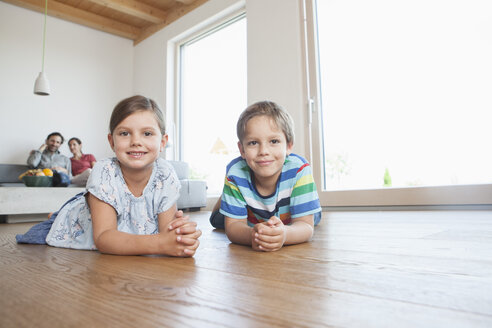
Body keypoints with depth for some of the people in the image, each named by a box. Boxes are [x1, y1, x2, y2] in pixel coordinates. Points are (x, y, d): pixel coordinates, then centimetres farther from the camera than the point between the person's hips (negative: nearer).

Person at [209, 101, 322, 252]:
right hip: (252, 223, 0)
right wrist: (252, 234, -62)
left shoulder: (299, 169, -41)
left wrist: (284, 234, -67)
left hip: (287, 222, 1)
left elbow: (305, 225, -41)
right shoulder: (236, 172, -38)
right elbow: (232, 225, -36)